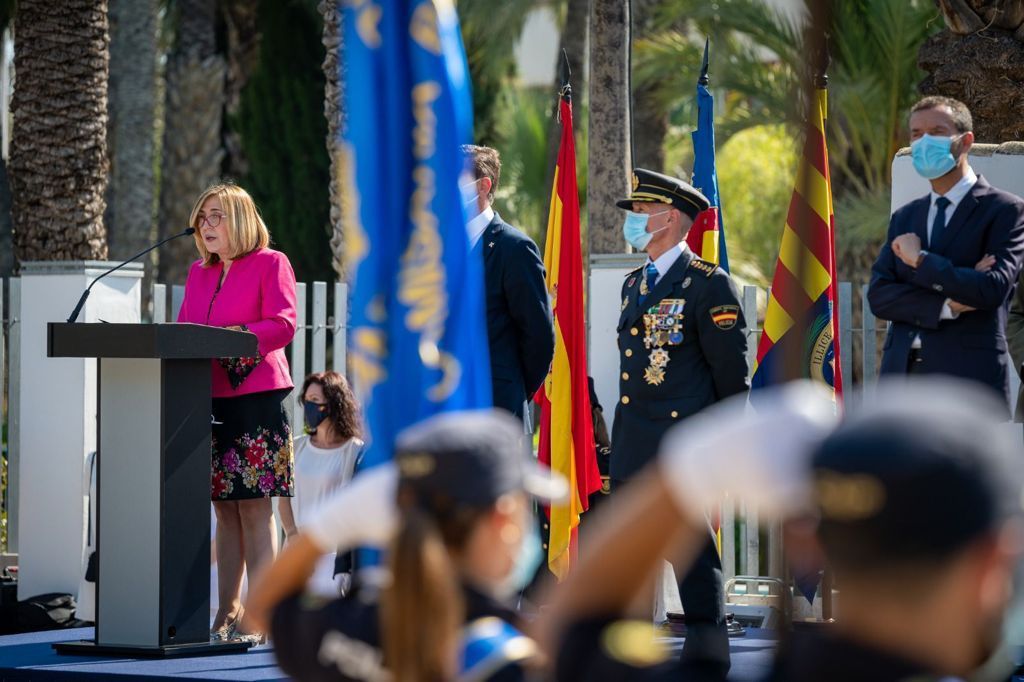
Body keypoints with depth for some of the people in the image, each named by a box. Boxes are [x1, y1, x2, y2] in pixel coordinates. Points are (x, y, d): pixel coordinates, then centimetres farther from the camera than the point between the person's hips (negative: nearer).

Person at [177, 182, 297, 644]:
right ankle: (227, 613, 10)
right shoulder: (199, 273, 20)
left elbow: (283, 324, -11)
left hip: (256, 396, -6)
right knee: (225, 510, 7)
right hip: (209, 398, 6)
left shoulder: (271, 264, 0)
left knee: (253, 506, -8)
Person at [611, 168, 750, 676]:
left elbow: (731, 369, -7)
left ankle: (707, 646, 3)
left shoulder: (708, 284, -7)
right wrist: (623, 436, 19)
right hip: (632, 441, 8)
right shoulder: (634, 284, 17)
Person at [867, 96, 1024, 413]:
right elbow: (878, 295, 7)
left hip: (969, 380, -5)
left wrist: (920, 260, -8)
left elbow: (994, 288, -13)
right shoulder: (904, 218, 19)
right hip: (902, 376, 5)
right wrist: (945, 304, -10)